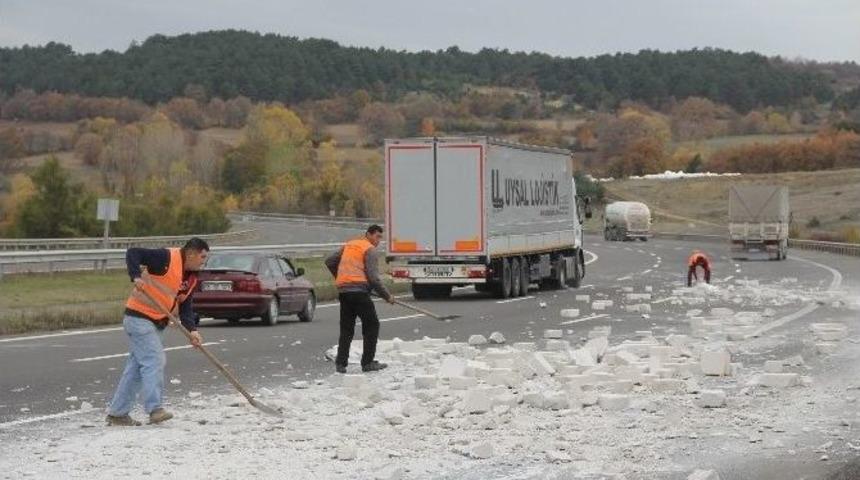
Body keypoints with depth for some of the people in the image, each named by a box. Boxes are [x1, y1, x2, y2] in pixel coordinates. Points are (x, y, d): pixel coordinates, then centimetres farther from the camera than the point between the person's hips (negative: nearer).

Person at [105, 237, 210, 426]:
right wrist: (136, 276, -33)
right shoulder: (167, 258, -16)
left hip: (157, 324, 9)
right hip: (140, 317, -9)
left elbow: (186, 307, 6)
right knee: (154, 361, -16)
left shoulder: (192, 278, 9)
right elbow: (132, 253, -19)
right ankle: (155, 409, -19)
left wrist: (192, 330, -9)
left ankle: (117, 414, 17)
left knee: (136, 366, 11)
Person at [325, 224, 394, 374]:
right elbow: (373, 277, -10)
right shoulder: (370, 250, -1)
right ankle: (367, 362, 2)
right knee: (371, 325, 4)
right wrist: (387, 296, -2)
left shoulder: (348, 245, 20)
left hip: (343, 291, 7)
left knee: (346, 328, 12)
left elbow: (329, 262, 24)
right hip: (359, 291, -7)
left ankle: (341, 363, 6)